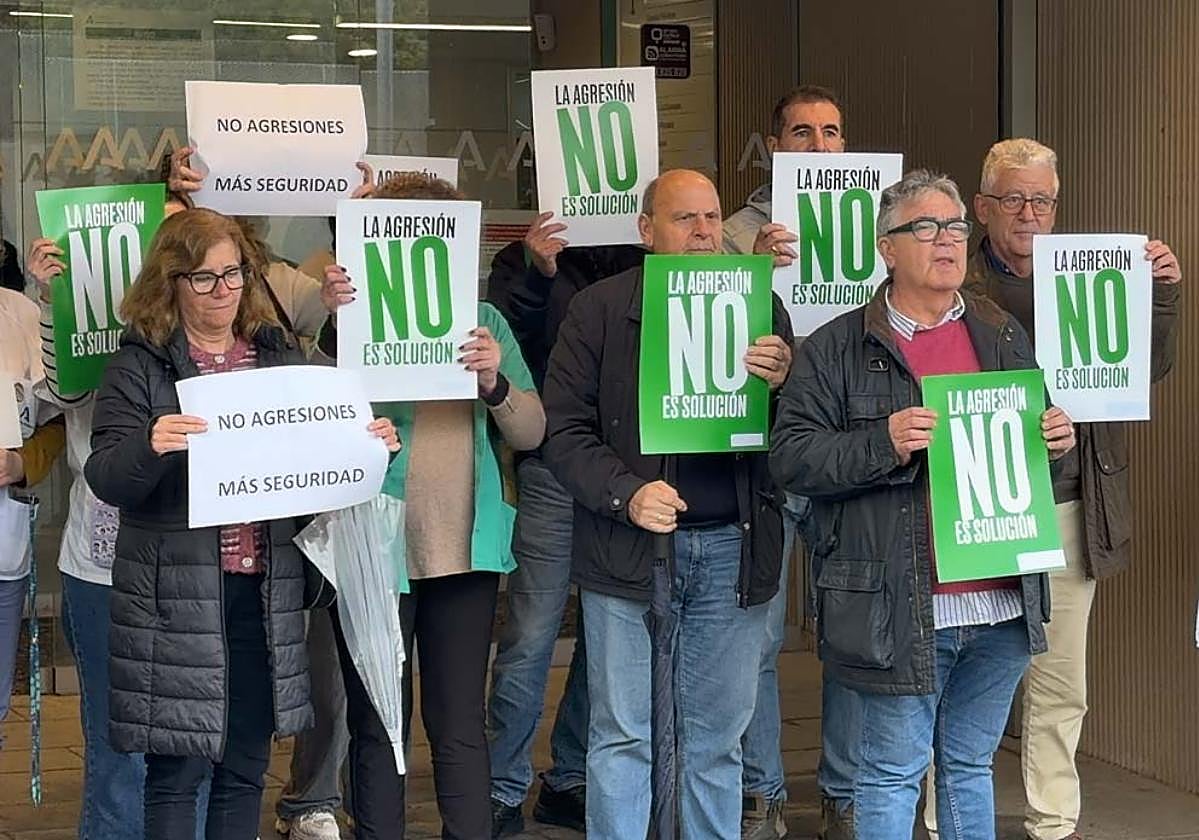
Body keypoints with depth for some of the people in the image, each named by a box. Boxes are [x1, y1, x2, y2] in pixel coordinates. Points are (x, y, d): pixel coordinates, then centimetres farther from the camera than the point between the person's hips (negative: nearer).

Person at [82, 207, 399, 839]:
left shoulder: (279, 356, 11)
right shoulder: (141, 366, -2)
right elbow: (106, 479, -10)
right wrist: (149, 446, -30)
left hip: (264, 590, 4)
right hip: (178, 593, -4)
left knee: (246, 766, 11)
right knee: (177, 770, 1)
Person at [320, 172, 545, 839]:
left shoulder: (484, 321, 8)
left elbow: (531, 433, 4)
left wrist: (495, 382, -16)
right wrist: (333, 327, -30)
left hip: (466, 550, 3)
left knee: (461, 725, 8)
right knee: (377, 727, 7)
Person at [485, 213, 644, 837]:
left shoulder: (638, 266, 11)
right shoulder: (523, 263, 3)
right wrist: (537, 273, -25)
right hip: (554, 475, -4)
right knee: (529, 639, -4)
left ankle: (569, 780, 22)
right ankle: (503, 790, 7)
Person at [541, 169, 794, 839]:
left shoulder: (760, 308, 8)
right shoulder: (600, 310, 0)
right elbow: (565, 431, -3)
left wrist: (781, 384, -12)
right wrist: (626, 494, -18)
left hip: (733, 549, 2)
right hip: (628, 549, -2)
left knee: (718, 738, 11)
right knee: (623, 736, 4)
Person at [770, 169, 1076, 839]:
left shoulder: (1004, 336, 13)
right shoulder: (838, 349, -3)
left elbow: (1039, 427, 24)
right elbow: (793, 457, -9)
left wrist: (1059, 440, 1)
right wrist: (883, 444, -22)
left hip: (1001, 602, 5)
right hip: (903, 610, -5)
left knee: (971, 765, 17)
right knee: (894, 774, 3)